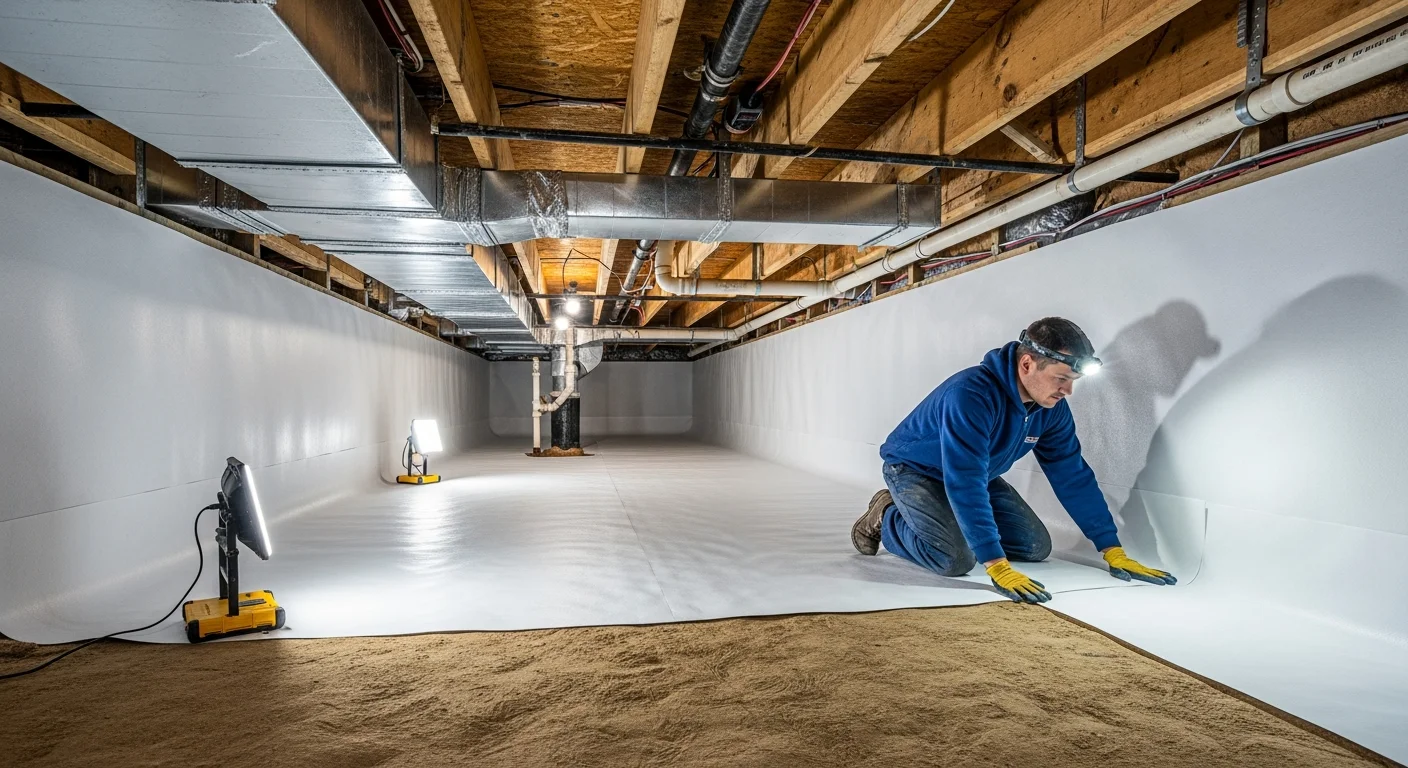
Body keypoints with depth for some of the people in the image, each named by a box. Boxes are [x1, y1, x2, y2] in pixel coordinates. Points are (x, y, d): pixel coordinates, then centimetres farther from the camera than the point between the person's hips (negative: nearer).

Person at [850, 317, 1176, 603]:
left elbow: (1074, 477, -5)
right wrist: (998, 567, -43)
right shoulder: (971, 395, -37)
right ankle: (886, 519, 0)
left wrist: (1114, 552, -7)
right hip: (914, 470, -7)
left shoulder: (1052, 408, -13)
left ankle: (959, 522, 18)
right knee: (958, 558, -26)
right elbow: (965, 486, -41)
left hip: (978, 474, 8)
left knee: (1036, 546, -2)